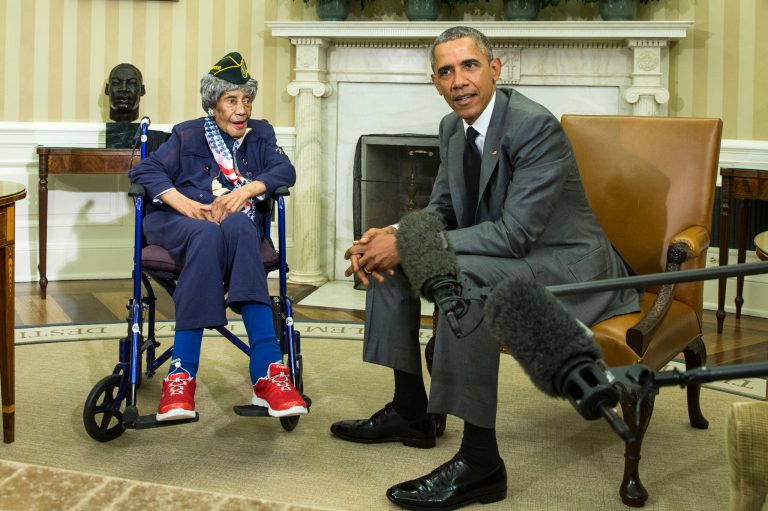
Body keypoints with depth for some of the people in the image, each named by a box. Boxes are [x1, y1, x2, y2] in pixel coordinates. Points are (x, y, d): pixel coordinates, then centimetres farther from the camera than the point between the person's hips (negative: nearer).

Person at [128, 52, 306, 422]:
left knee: (238, 226, -38)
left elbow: (285, 171, 5)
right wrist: (184, 203, -13)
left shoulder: (260, 134, 23)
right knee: (208, 235, -40)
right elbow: (144, 171, 5)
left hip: (239, 221, 1)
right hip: (183, 219, -1)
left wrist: (248, 189, -14)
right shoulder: (188, 135, 18)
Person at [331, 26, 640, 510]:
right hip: (505, 253, 9)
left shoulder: (535, 125, -23)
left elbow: (514, 233, -28)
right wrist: (392, 234, -10)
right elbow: (441, 210, 13)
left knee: (462, 275, -36)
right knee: (389, 258, 6)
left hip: (568, 265, -9)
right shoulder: (453, 127, 4)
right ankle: (411, 411, 14)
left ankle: (480, 461, -29)